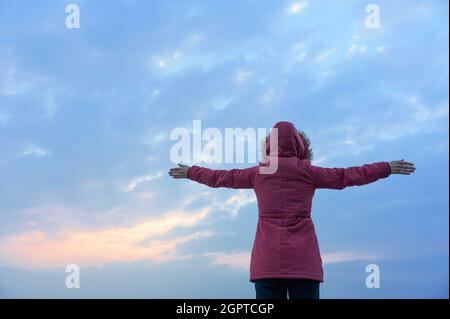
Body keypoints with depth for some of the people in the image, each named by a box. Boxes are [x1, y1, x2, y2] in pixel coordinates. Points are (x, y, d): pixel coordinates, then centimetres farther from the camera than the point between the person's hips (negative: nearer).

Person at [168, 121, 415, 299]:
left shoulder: (258, 173, 9)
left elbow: (221, 177, 21)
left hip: (267, 260, 1)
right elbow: (347, 176, 8)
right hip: (302, 259, -1)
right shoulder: (307, 171, 4)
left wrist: (190, 172, 37)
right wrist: (388, 168, 17)